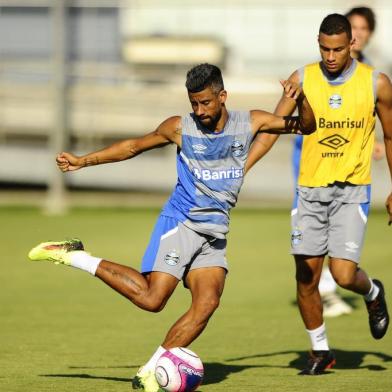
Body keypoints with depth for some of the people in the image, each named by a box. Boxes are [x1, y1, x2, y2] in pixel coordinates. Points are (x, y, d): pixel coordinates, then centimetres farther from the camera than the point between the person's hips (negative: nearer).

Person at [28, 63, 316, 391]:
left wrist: (300, 100, -15)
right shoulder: (180, 128, -2)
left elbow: (306, 127, 6)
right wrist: (82, 161, 11)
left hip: (214, 234, 4)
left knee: (207, 303, -14)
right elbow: (135, 146, 12)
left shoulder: (250, 123, 3)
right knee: (151, 299, -17)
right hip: (180, 222, -4)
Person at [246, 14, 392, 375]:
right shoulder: (303, 79, -3)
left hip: (352, 190, -2)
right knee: (306, 276, 1)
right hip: (310, 189, 2)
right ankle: (320, 351, 20)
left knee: (344, 273, -14)